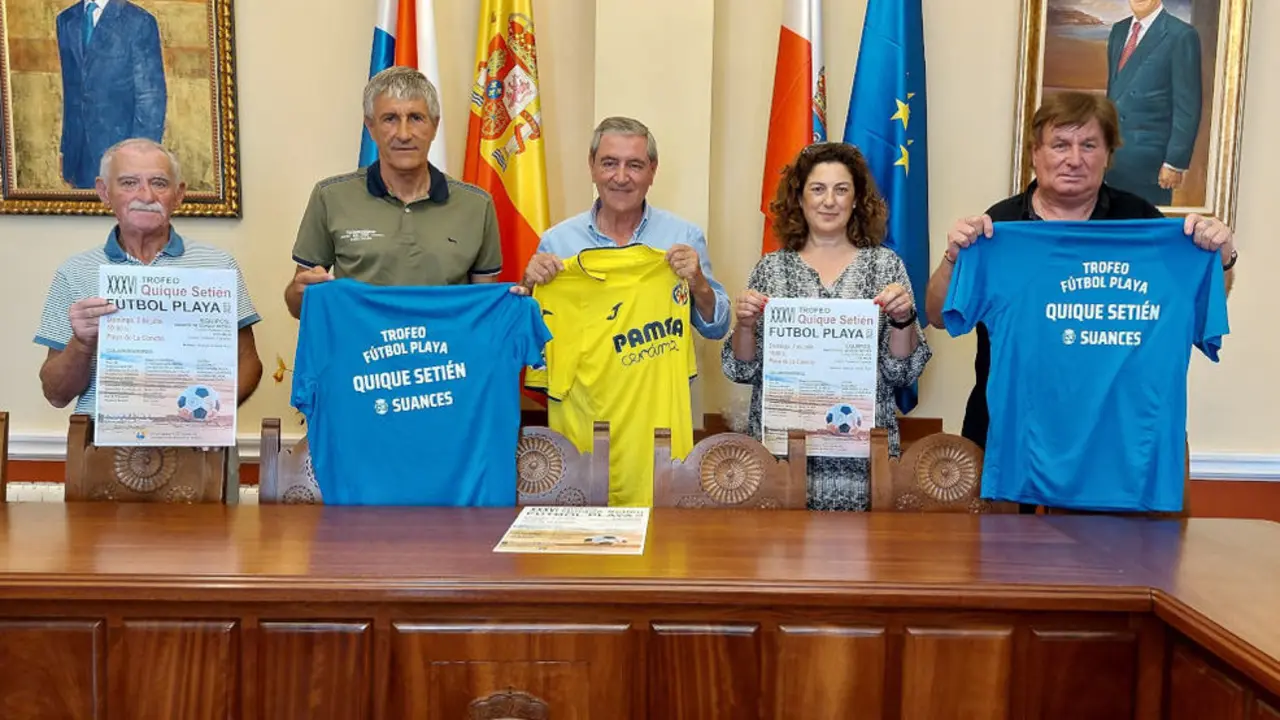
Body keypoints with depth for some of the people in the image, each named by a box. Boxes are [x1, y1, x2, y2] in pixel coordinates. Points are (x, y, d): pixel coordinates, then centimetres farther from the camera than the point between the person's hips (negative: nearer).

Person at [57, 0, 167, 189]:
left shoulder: (139, 21, -8)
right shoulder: (66, 20, 10)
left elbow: (152, 97, -10)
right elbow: (71, 88, 15)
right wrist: (66, 147, 13)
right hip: (79, 150, 5)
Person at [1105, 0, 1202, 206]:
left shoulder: (1181, 35, -9)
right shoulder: (1118, 30, 13)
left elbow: (1187, 108, -11)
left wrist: (1175, 162, -14)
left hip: (1147, 158, -6)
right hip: (1109, 153, 6)